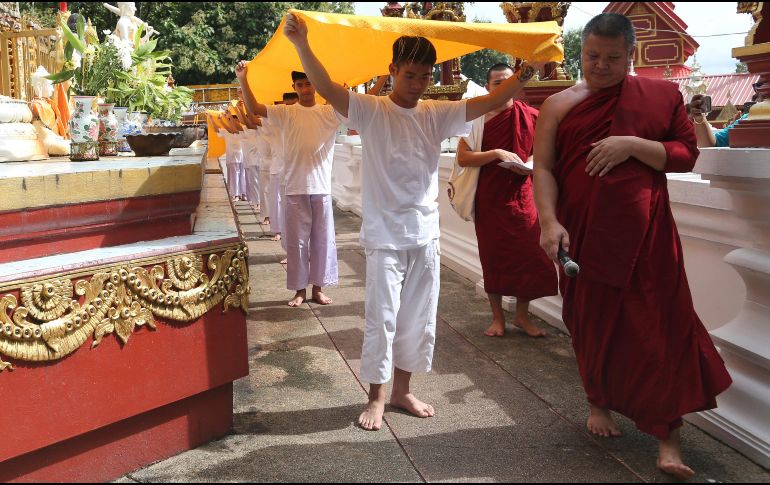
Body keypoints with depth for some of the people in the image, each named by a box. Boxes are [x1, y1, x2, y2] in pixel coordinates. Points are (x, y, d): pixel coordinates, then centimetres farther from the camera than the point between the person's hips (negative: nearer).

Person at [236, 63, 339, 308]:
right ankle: (299, 289, 17)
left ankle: (318, 287, 20)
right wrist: (243, 80, -19)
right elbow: (255, 108, -9)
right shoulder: (285, 112, 2)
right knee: (296, 240, 5)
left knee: (323, 239, 7)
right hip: (296, 188, -1)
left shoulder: (329, 113, 4)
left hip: (322, 187, 1)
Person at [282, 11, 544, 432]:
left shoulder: (437, 114, 5)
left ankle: (402, 391, 29)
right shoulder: (371, 111, -7)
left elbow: (489, 103, 3)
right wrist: (301, 44, -33)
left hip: (426, 235, 5)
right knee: (381, 319, 1)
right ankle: (375, 397, 19)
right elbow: (326, 89, -20)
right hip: (385, 238, -5)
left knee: (419, 319, 12)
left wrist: (524, 74, -7)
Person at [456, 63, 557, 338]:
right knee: (492, 257, 7)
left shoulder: (531, 116, 3)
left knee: (530, 256, 0)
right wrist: (496, 154, -19)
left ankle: (522, 316, 19)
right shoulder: (478, 118, -3)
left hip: (521, 195, 1)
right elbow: (462, 157, -9)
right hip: (489, 199, -1)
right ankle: (497, 317, 23)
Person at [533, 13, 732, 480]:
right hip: (583, 235, 1)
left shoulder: (662, 95, 4)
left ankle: (668, 436, 7)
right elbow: (544, 167, -2)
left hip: (647, 234, 0)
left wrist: (633, 145, -14)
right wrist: (550, 221, -16)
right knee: (594, 325, 12)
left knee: (660, 329, -2)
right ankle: (600, 403, 36)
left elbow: (687, 155, 2)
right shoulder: (560, 105, 4)